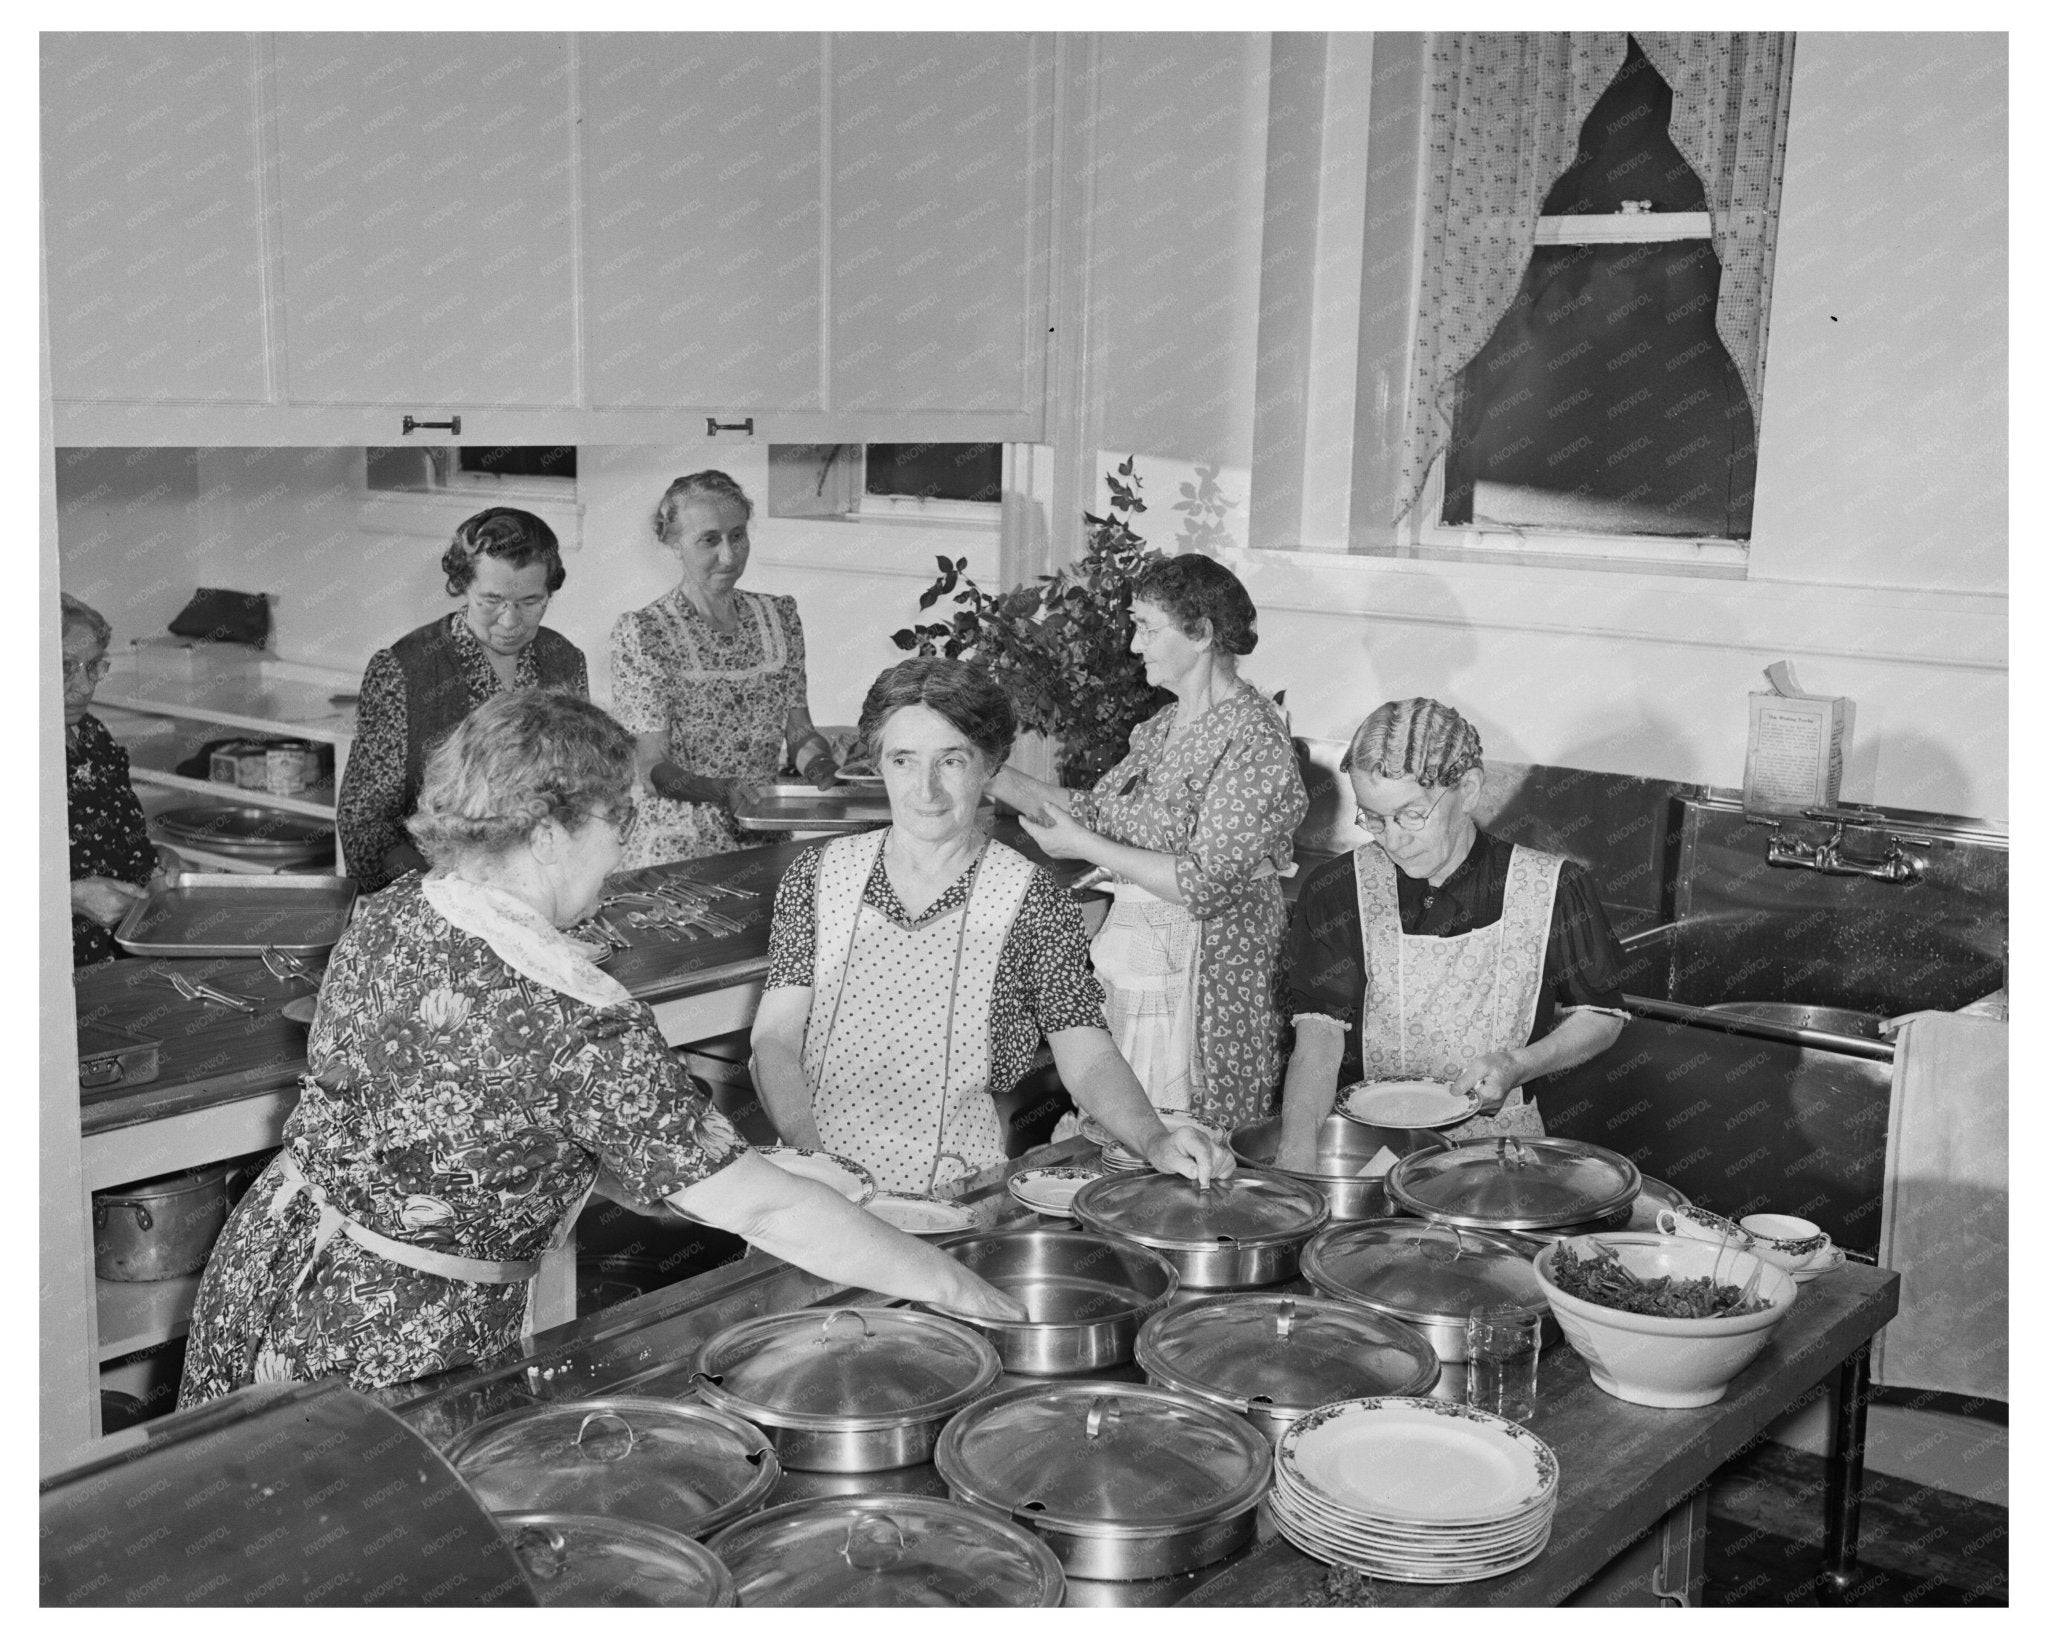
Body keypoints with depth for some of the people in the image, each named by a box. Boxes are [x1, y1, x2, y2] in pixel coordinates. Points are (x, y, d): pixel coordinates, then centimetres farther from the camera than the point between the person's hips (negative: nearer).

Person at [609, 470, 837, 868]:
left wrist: (822, 770, -10)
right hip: (676, 847, -5)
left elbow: (800, 731, 13)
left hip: (766, 844, 6)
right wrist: (725, 792, -27)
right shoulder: (641, 631, -3)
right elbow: (652, 767, -9)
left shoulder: (779, 616, 13)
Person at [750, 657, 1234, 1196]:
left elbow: (1085, 1055, 0)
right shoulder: (819, 873, 6)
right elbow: (775, 1039, 2)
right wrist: (813, 1157, -16)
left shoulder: (1031, 900, -1)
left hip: (961, 1196, 0)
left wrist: (1154, 1140, -20)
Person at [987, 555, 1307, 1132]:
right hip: (1133, 960, 8)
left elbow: (1207, 884, -22)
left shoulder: (1253, 739, -16)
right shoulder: (1166, 725, 11)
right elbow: (1096, 810, 13)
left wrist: (1085, 847, -17)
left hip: (1202, 976, -8)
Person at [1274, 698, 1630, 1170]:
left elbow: (1602, 1018, 10)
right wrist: (1297, 1163, -27)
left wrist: (1517, 1066, -10)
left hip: (1498, 1137, 0)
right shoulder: (1336, 893, -2)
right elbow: (1318, 1037, -11)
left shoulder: (1551, 889, -3)